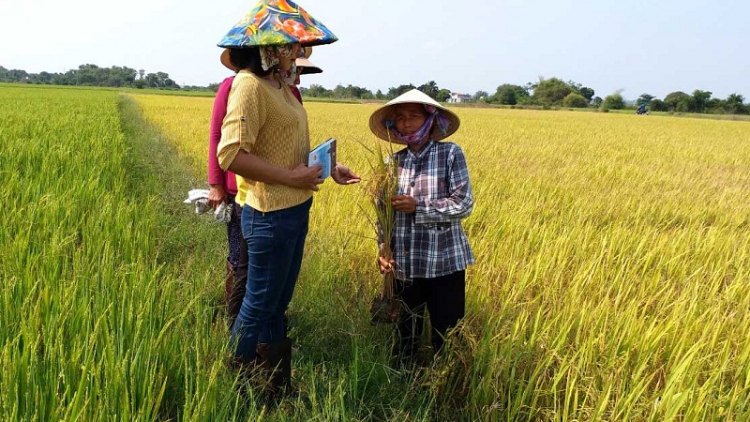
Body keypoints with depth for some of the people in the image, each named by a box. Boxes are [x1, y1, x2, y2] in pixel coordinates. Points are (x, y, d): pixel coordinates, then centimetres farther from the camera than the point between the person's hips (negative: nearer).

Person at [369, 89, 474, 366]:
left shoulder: (451, 154, -5)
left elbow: (463, 204, -10)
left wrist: (417, 206, -16)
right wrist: (383, 249, -5)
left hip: (445, 262, -3)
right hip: (405, 264, 3)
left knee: (447, 336, 5)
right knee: (405, 332, 16)